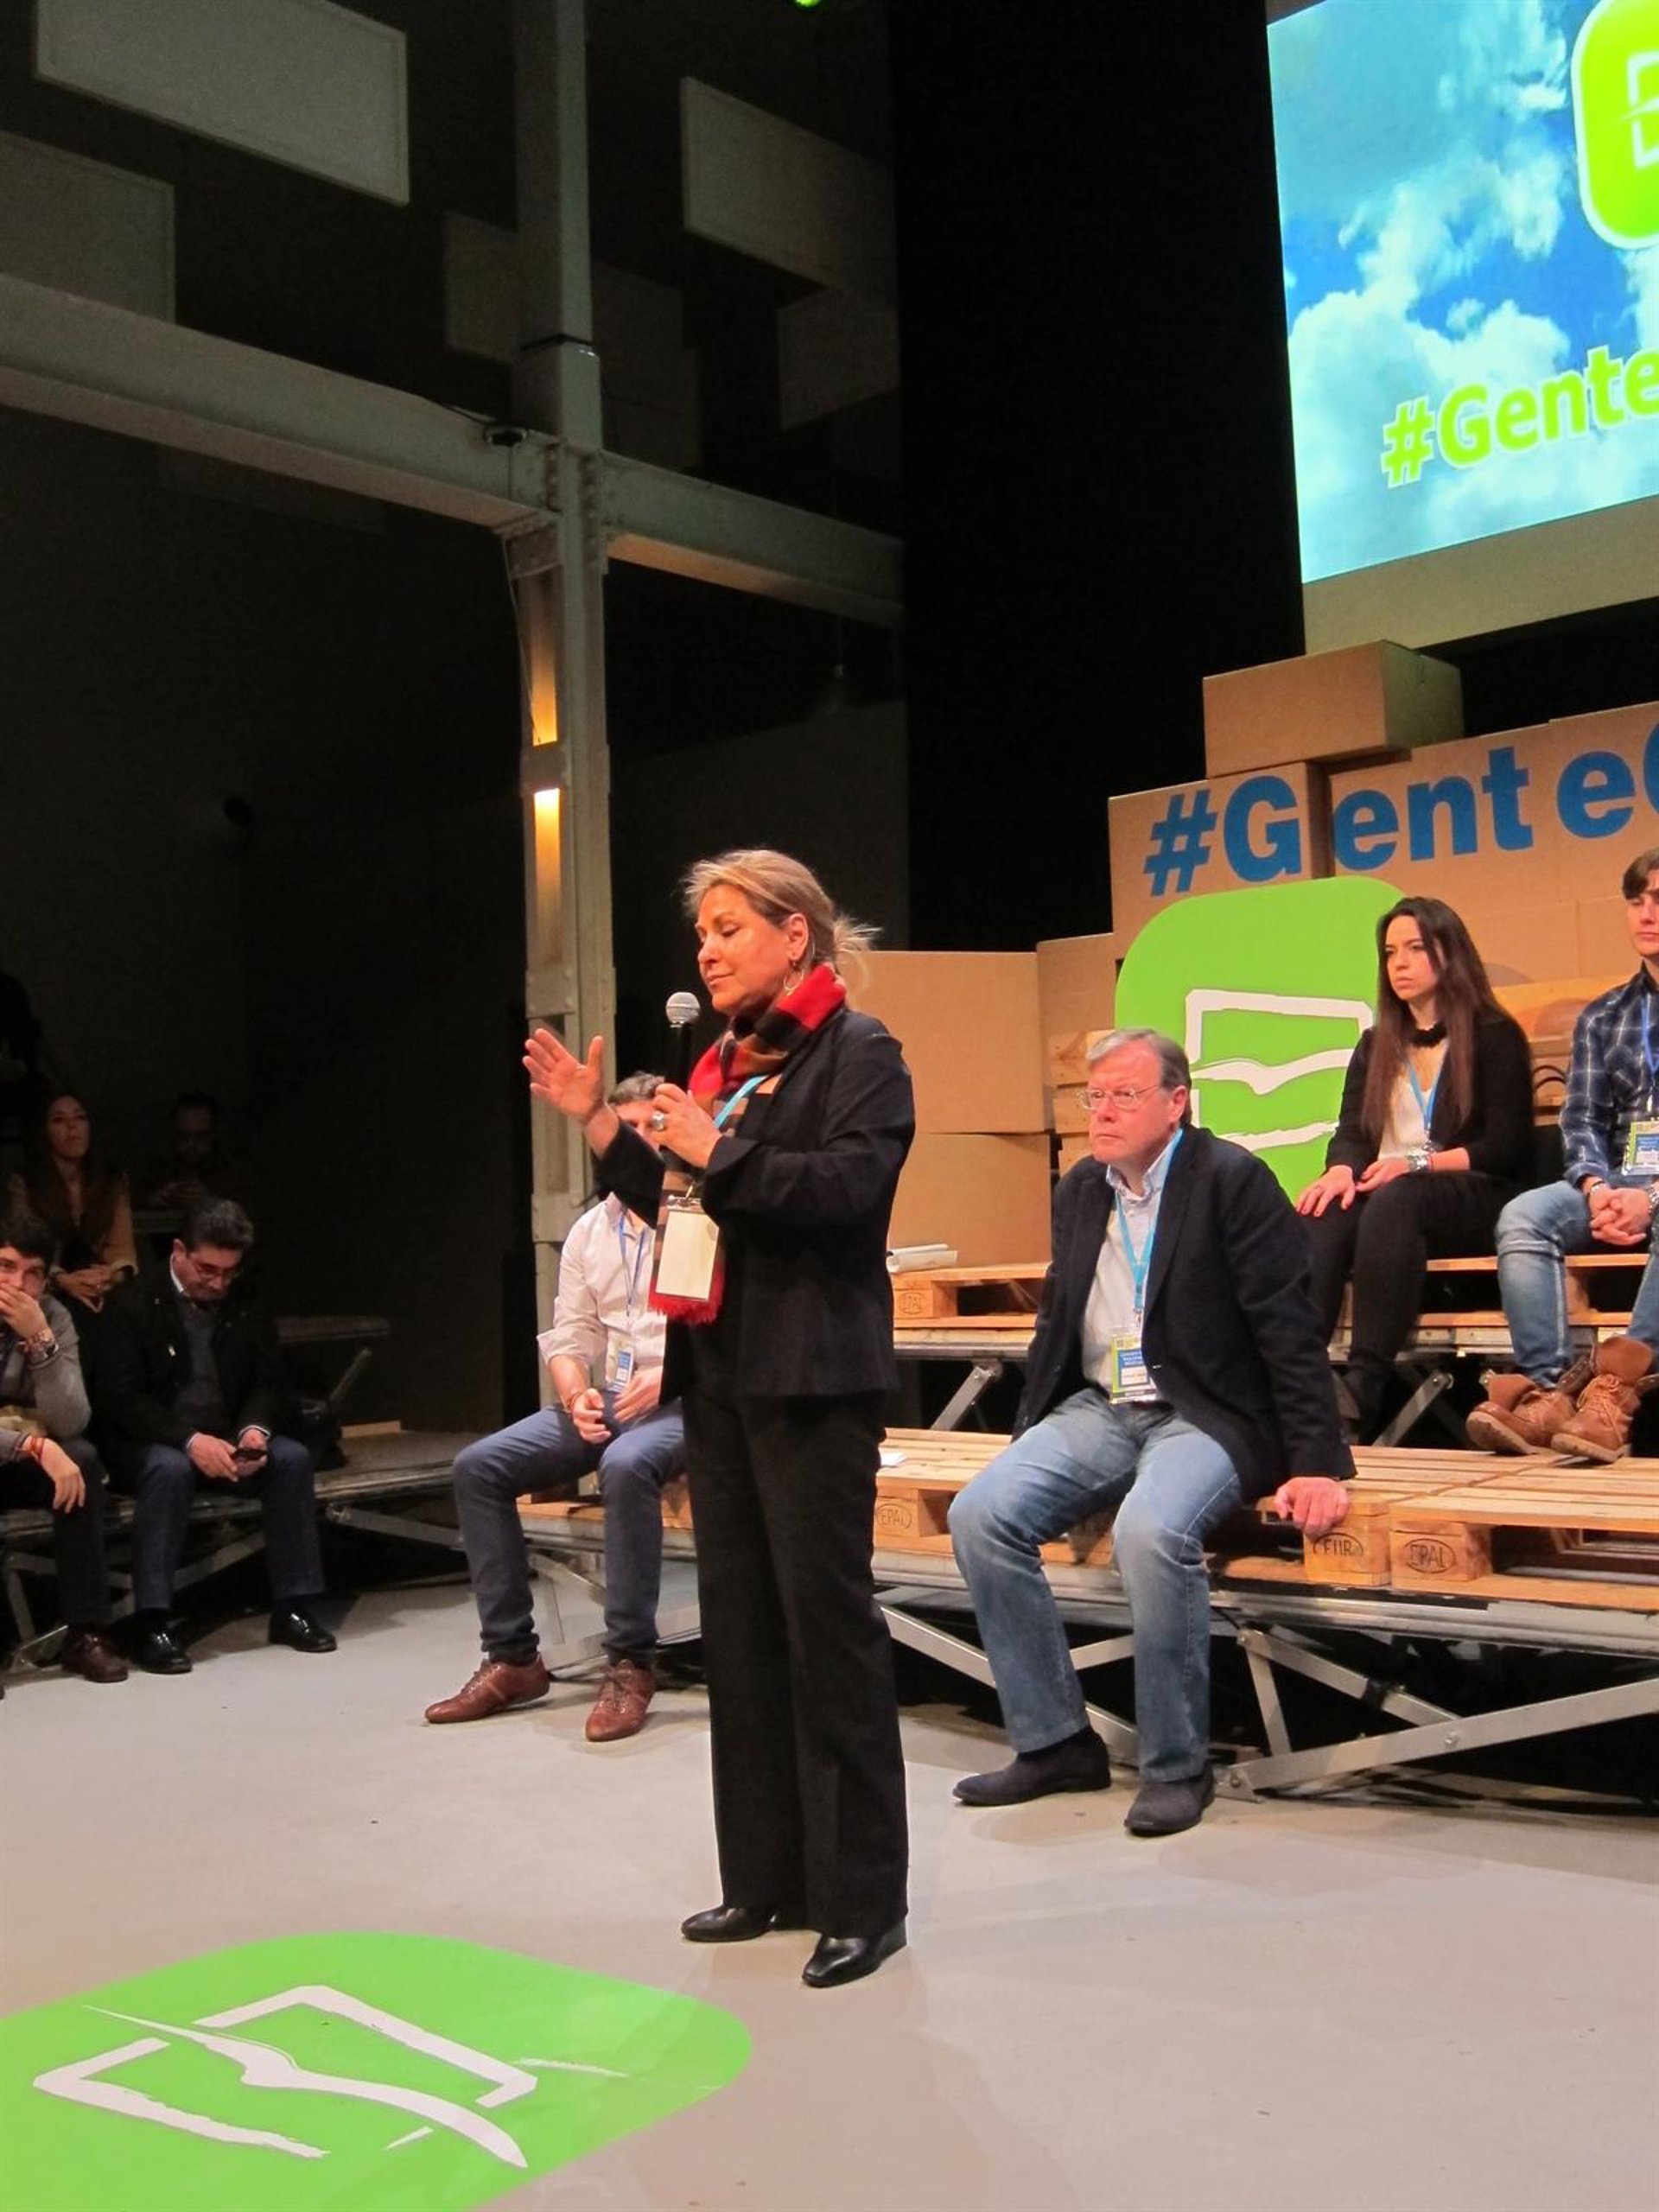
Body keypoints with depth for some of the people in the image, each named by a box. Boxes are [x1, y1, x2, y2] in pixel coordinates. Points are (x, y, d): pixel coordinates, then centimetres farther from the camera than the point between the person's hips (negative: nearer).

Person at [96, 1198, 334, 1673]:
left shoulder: (248, 1309, 9)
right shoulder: (134, 1304, -5)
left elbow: (268, 1384, 8)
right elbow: (120, 1397, -13)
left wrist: (255, 1429, -17)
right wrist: (190, 1439, -27)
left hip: (226, 1441, 4)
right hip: (151, 1443, -4)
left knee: (292, 1457, -23)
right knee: (170, 1468, -37)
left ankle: (291, 1607, -15)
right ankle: (150, 1623, -32)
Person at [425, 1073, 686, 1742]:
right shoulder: (588, 1232, 15)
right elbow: (568, 1337, 13)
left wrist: (670, 1373, -22)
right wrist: (576, 1395, -8)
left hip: (682, 1401, -6)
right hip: (604, 1402, 7)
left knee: (627, 1467, -38)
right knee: (479, 1466, -11)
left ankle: (629, 1663, -26)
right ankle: (511, 1657, -6)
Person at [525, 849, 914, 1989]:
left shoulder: (858, 1051, -7)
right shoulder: (729, 1061, 17)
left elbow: (852, 1185, -21)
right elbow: (681, 1208, 18)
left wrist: (719, 1153, -21)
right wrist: (600, 1123, 10)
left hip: (810, 1378, -9)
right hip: (719, 1371, 9)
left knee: (827, 1623, -4)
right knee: (739, 1625, 12)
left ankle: (862, 1898, 7)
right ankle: (768, 1876, 23)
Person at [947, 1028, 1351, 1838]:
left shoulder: (1231, 1179, -7)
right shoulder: (1079, 1190, 13)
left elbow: (1289, 1330, -11)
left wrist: (1318, 1465, -17)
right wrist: (1025, 1440, 13)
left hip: (1206, 1415, -6)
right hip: (1100, 1409, 6)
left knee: (1150, 1530, -35)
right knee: (979, 1513, -16)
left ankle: (1177, 1764, -14)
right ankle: (1054, 1741, -3)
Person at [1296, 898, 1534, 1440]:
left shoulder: (1495, 1037, 7)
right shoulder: (1375, 1047, 23)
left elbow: (1507, 1148, -3)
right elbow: (1351, 1132, 11)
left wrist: (1417, 1163, -17)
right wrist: (1342, 1170, -14)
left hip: (1473, 1199, -4)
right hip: (1384, 1192, 4)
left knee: (1395, 1202, -39)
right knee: (1324, 1216, -32)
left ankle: (1366, 1384, -49)